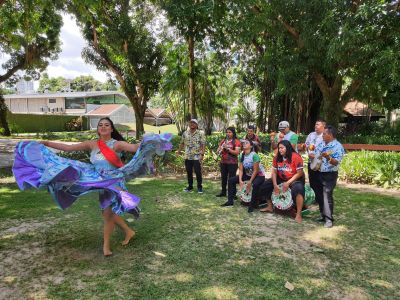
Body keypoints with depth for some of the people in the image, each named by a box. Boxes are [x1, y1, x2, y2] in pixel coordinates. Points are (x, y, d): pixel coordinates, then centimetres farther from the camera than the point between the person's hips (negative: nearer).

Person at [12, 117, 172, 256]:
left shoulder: (117, 144, -11)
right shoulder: (92, 144, 2)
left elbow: (134, 147, -28)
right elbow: (68, 147, 5)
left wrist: (150, 142, -45)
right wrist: (46, 143, 5)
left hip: (114, 182, -5)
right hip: (100, 182, 5)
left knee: (108, 212, -2)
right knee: (109, 212, 12)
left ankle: (106, 244, 19)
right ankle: (128, 231, 34)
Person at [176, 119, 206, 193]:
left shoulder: (200, 133, -4)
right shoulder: (185, 133, 9)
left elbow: (203, 144, -9)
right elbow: (182, 143, 18)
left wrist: (202, 154, -16)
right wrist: (179, 151, 13)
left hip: (197, 157, -4)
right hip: (187, 156, 4)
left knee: (198, 172, -1)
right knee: (189, 172, 11)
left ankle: (199, 187, 12)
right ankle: (190, 186, 23)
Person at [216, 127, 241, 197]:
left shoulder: (236, 141, -4)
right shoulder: (223, 141, 11)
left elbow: (237, 152, -13)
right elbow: (218, 150, 13)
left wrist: (227, 148, -18)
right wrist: (220, 150, -9)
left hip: (232, 163, -5)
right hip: (223, 162, 5)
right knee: (223, 177, 11)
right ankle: (223, 192, 23)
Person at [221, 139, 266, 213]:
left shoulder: (254, 155, -24)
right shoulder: (241, 155, -5)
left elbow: (255, 170, -23)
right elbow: (241, 170, -5)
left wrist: (250, 182, -23)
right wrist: (240, 180, -18)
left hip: (259, 175, -7)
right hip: (248, 174, 7)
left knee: (255, 184, -40)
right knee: (231, 180, -2)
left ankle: (252, 205, -22)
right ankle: (230, 201, 6)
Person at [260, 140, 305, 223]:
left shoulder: (296, 157, -21)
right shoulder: (277, 157, -5)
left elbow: (300, 173, -21)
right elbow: (274, 172, -1)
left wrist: (288, 183, -24)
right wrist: (275, 185, -12)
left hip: (295, 179, -6)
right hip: (281, 179, 6)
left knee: (298, 190, -38)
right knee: (265, 186, 0)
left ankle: (298, 214, -27)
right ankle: (270, 207, 18)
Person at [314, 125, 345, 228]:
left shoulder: (338, 146, -12)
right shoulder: (321, 144, 9)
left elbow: (336, 162, -21)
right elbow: (315, 155, 18)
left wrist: (328, 157, -36)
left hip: (330, 175, -7)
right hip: (319, 173, 8)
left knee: (327, 196, -11)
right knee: (320, 195, 12)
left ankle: (329, 219, -5)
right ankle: (323, 215, 25)